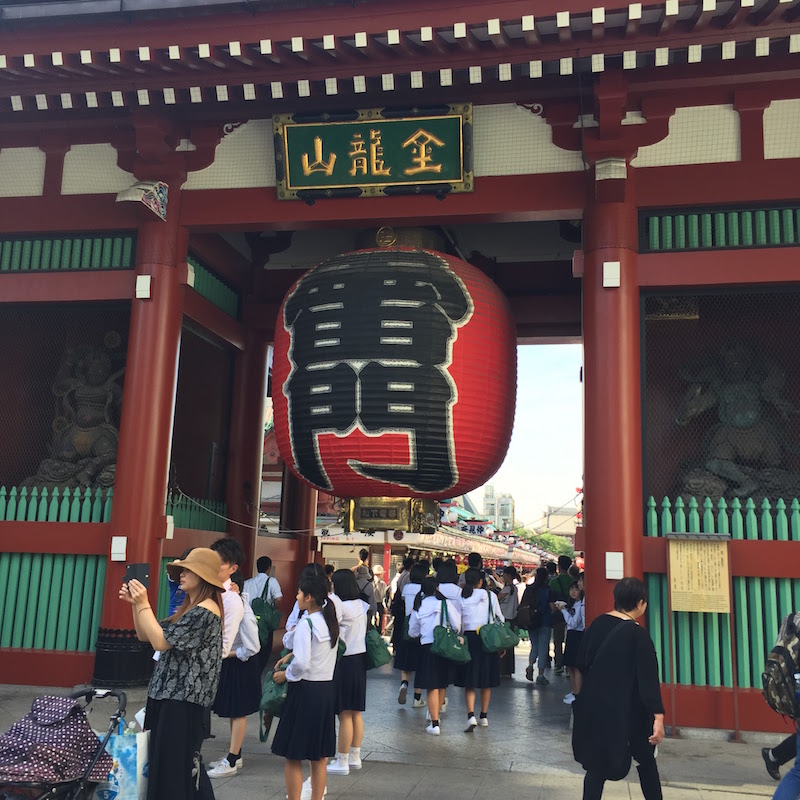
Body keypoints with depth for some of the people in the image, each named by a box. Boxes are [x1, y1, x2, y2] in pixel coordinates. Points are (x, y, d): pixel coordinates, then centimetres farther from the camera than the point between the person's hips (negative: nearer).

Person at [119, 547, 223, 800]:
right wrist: (134, 604, 3)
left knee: (174, 768, -4)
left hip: (183, 701, -10)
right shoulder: (188, 609, 14)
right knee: (165, 764, 14)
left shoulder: (206, 611, -16)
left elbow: (160, 642, -21)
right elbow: (145, 636, 15)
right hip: (170, 695, 10)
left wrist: (144, 604, -16)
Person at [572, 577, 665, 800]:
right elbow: (648, 678, -20)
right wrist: (658, 717, -21)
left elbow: (581, 664, 8)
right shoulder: (638, 634, -15)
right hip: (627, 710, -4)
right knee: (646, 759, 17)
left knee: (596, 764, 11)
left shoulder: (598, 624, -1)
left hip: (594, 706, 4)